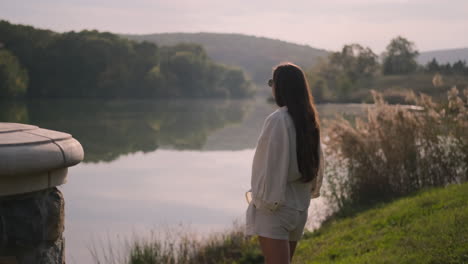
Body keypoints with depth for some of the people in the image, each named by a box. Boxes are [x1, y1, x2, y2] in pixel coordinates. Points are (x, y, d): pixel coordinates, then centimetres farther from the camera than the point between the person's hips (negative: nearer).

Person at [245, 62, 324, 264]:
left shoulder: (278, 120, -17)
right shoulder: (309, 120, 6)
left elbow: (271, 165, -18)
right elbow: (316, 162, 12)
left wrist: (264, 199, -9)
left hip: (274, 208, -8)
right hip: (299, 207, 8)